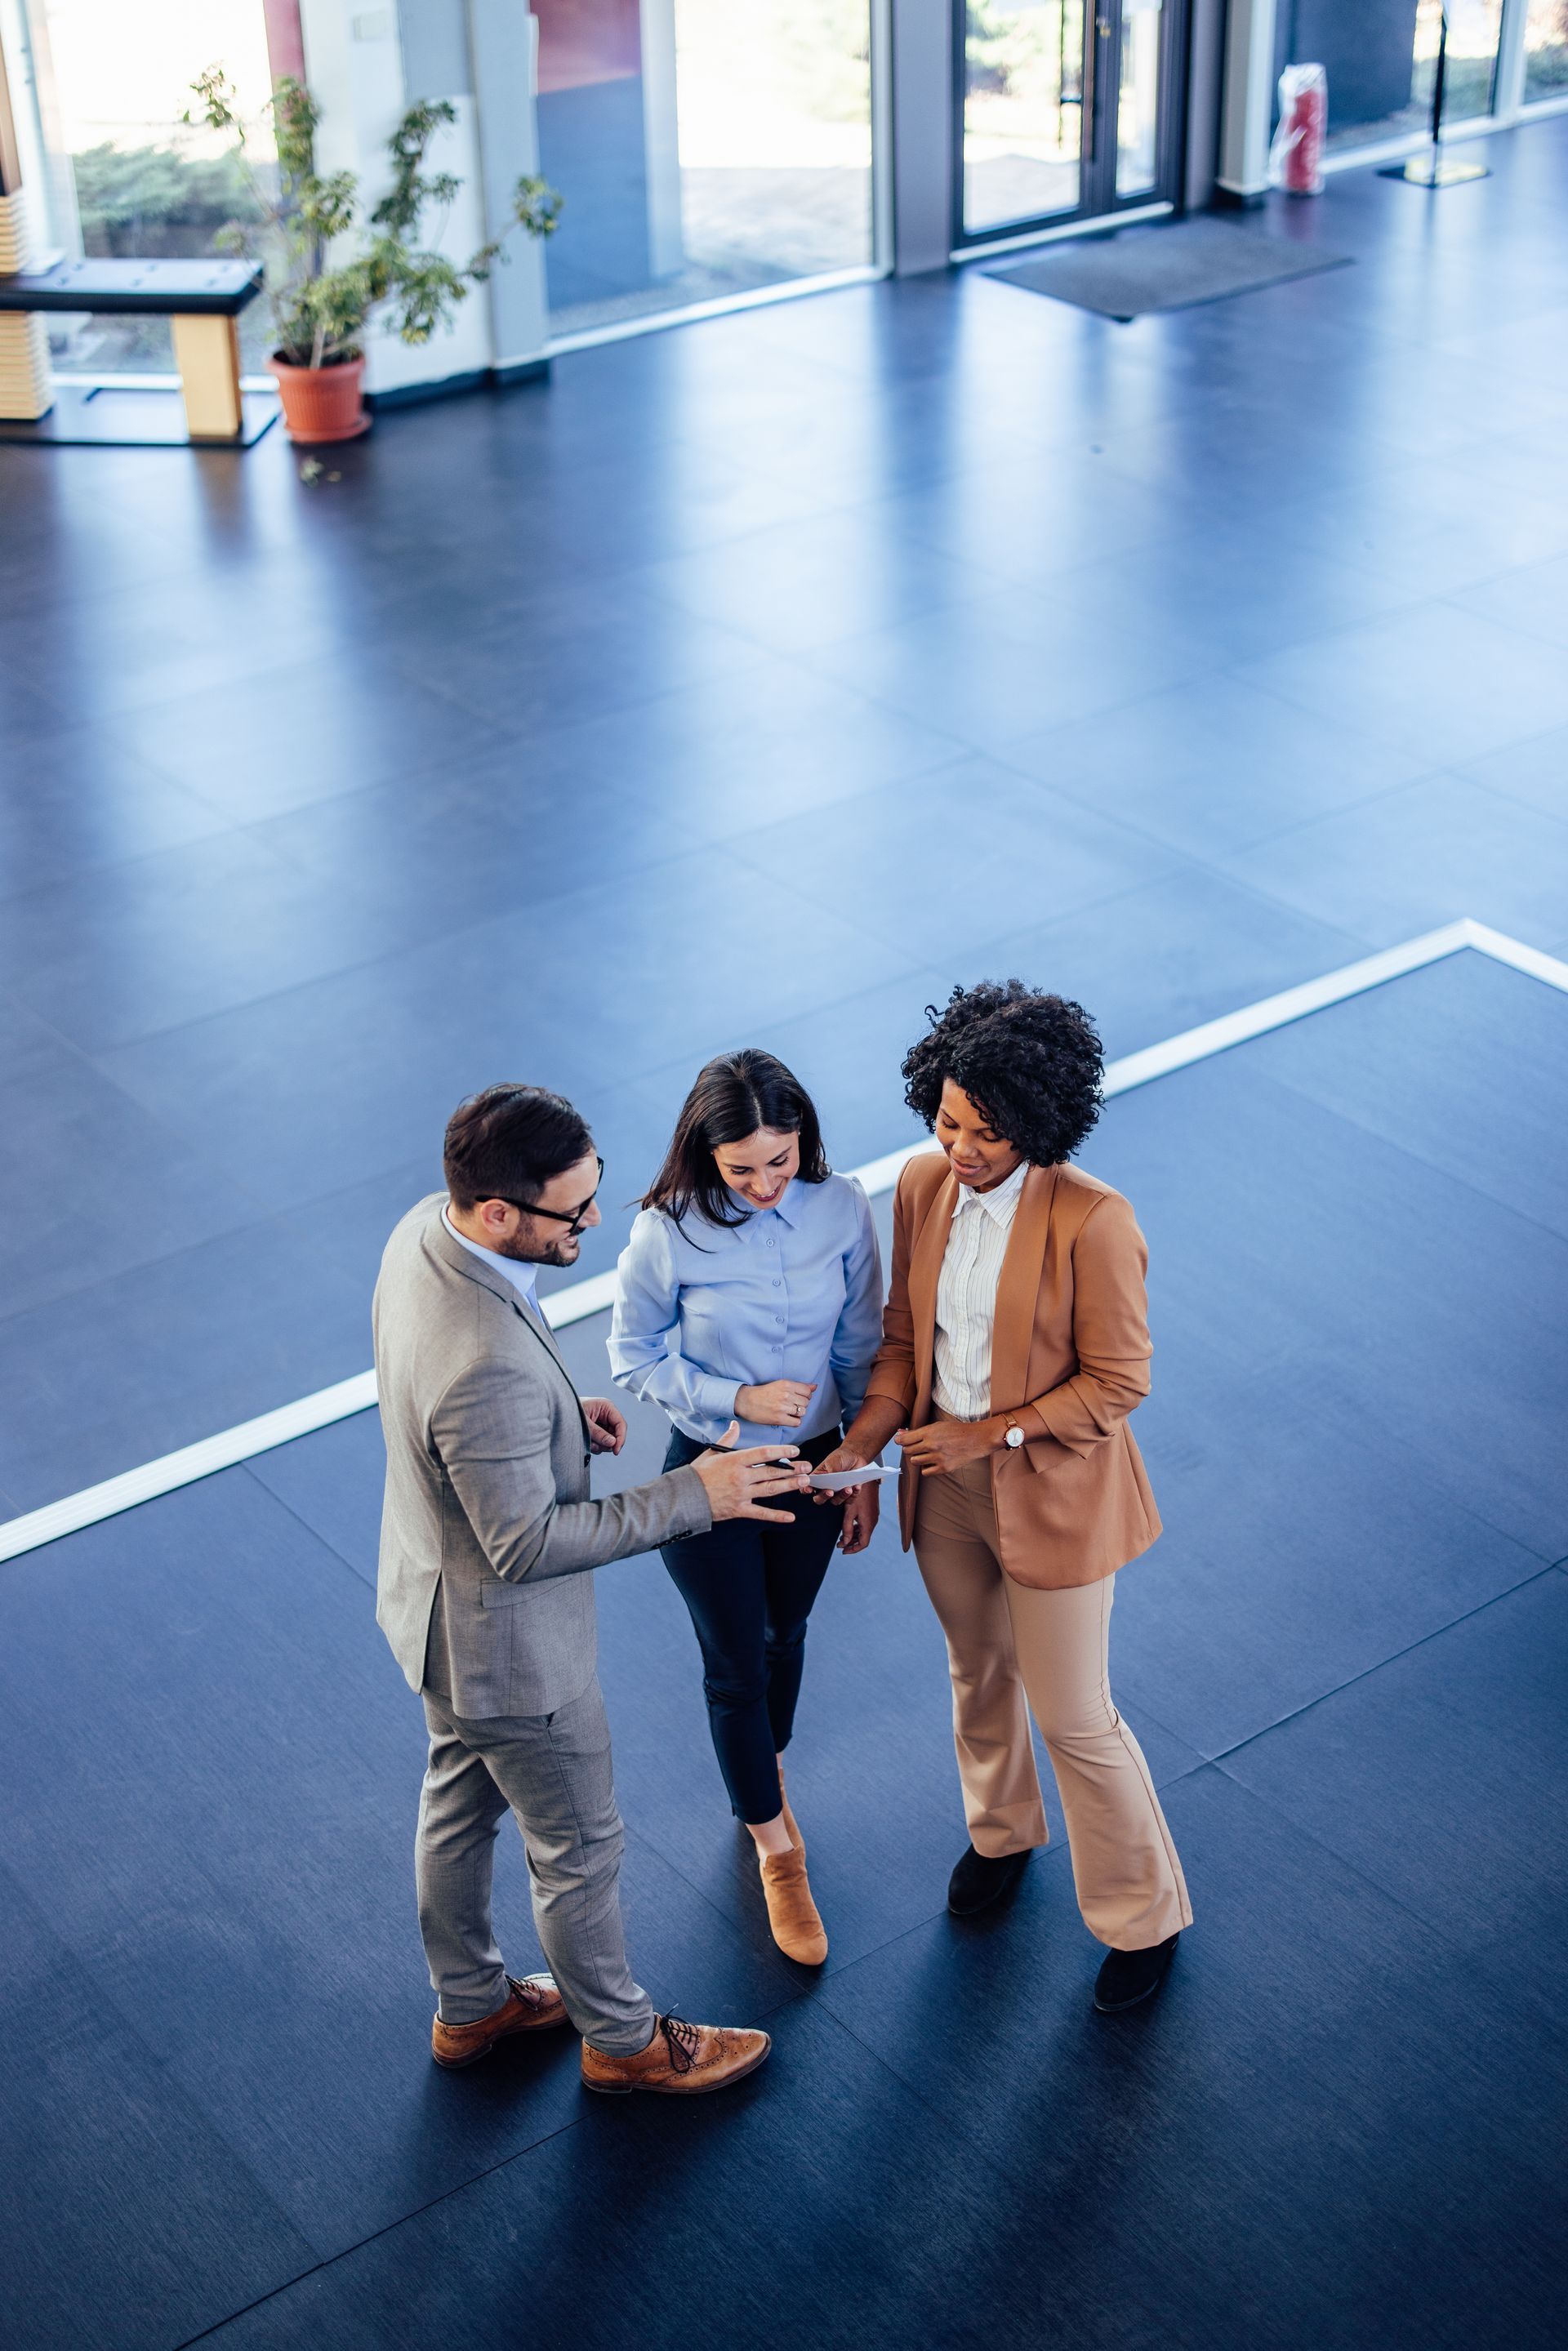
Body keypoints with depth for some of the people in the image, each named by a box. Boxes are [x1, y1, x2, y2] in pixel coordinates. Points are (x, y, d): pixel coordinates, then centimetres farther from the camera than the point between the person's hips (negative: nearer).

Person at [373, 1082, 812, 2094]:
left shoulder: (429, 1227, -14)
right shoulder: (487, 1367, -43)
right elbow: (525, 1545, -30)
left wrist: (559, 1409, -2)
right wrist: (693, 1496, -28)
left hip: (437, 1599, 9)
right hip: (506, 1640, -9)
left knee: (460, 1801, 29)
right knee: (578, 1848, 17)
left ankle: (470, 2006, 53)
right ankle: (621, 2039, 42)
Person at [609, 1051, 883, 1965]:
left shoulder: (842, 1208, -17)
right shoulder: (669, 1232, -24)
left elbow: (861, 1347, -4)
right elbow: (636, 1356, -10)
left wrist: (865, 1470, 2)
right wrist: (736, 1399, -23)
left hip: (812, 1462, 3)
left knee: (785, 1632, 25)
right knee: (736, 1662, 11)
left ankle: (766, 1771, 55)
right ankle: (776, 1848, 34)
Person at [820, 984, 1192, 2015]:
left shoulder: (1091, 1221, -27)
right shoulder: (924, 1185, -9)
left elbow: (1118, 1380, -19)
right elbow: (905, 1333, 2)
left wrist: (993, 1432, -23)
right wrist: (866, 1438, -11)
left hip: (1050, 1493, -6)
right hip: (945, 1482, 6)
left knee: (1075, 1719, 7)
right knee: (979, 1674, 27)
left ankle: (1146, 1918, 29)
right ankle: (1003, 1833, 55)